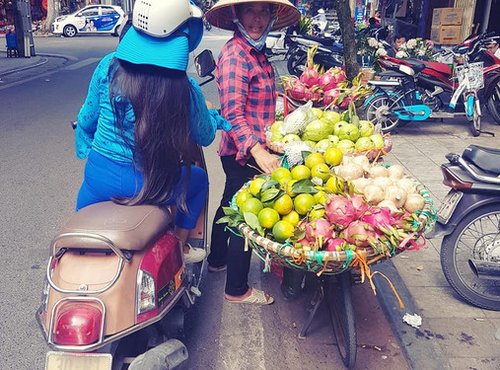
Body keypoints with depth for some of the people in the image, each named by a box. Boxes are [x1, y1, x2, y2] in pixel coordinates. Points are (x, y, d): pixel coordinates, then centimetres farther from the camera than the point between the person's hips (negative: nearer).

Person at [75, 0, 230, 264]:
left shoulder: (109, 66, -9)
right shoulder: (185, 88, -16)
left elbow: (87, 119, 3)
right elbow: (205, 136, 1)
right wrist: (212, 116, 23)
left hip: (97, 176, 3)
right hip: (150, 187, -2)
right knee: (199, 178, 28)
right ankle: (180, 246, 35)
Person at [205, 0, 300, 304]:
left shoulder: (257, 52, 10)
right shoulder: (235, 54, -19)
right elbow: (233, 113, -27)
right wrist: (258, 152, -37)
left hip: (251, 151, 10)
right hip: (244, 154, -10)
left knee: (230, 205, 24)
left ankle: (217, 259, 45)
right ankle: (237, 289, 16)